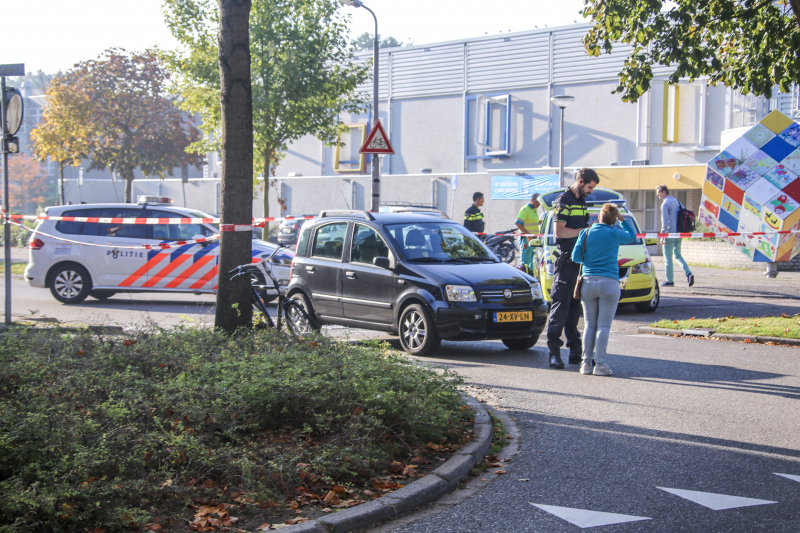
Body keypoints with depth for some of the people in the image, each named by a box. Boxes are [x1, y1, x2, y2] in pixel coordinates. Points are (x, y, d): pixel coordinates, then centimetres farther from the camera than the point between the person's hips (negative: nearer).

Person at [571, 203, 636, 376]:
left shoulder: (586, 233, 5)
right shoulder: (614, 233, -2)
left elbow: (575, 257, 7)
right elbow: (632, 236, 17)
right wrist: (624, 220, 25)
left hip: (588, 282, 3)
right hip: (609, 284, -3)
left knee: (589, 325, 9)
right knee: (603, 326, -1)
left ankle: (586, 363, 8)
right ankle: (600, 364, -3)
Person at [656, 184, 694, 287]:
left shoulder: (665, 203, -11)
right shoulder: (676, 201, 14)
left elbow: (665, 221, -17)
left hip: (670, 234, -8)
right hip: (679, 234, 8)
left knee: (668, 258, 1)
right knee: (678, 255, 16)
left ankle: (669, 281, 4)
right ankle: (688, 273, -3)